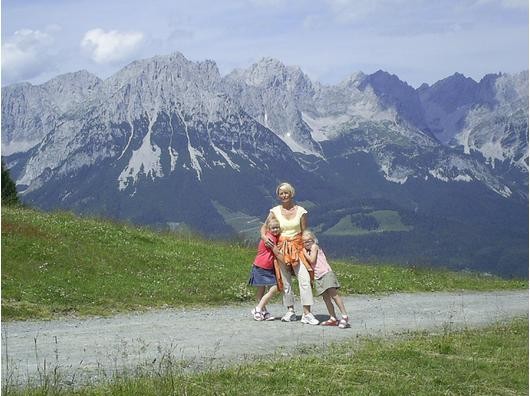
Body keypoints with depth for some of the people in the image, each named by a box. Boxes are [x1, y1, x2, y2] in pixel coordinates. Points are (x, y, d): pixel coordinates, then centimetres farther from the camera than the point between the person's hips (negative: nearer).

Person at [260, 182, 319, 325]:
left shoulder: (300, 211, 1)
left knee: (305, 280, -13)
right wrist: (264, 236, -15)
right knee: (285, 281, 7)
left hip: (297, 247, -2)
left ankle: (307, 314, -12)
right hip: (281, 248, 2)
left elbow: (304, 232, 4)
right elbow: (264, 227, 7)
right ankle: (290, 311, 20)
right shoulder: (275, 211, 4)